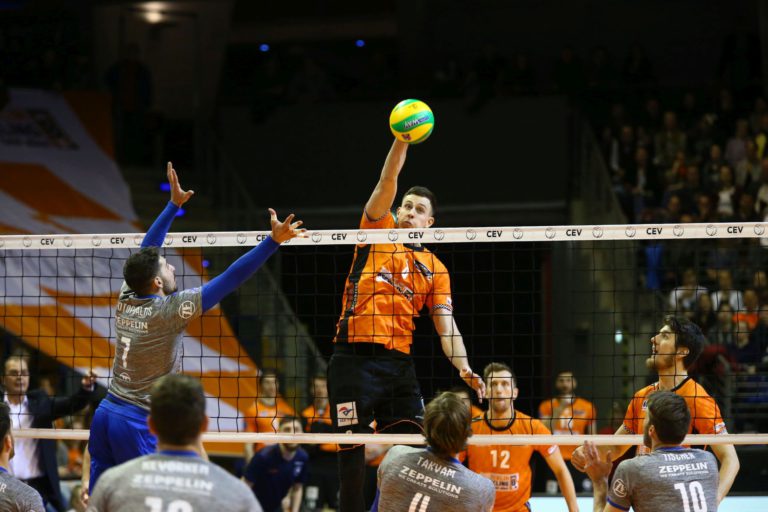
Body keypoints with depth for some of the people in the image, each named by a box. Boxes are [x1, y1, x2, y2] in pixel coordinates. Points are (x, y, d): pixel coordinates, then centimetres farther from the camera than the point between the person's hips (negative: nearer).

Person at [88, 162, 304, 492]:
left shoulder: (127, 299, 4)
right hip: (136, 423, -7)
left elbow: (145, 254, 20)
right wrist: (274, 241, -14)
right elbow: (228, 281, -15)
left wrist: (174, 205, 28)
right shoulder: (169, 311, -13)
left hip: (105, 413, 7)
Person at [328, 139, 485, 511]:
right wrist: (402, 139, -18)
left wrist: (463, 367, -12)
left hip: (398, 362, 3)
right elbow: (388, 182, -4)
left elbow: (446, 324, 5)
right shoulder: (377, 232, 9)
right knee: (352, 450, -2)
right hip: (353, 357, -3)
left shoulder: (434, 269, 13)